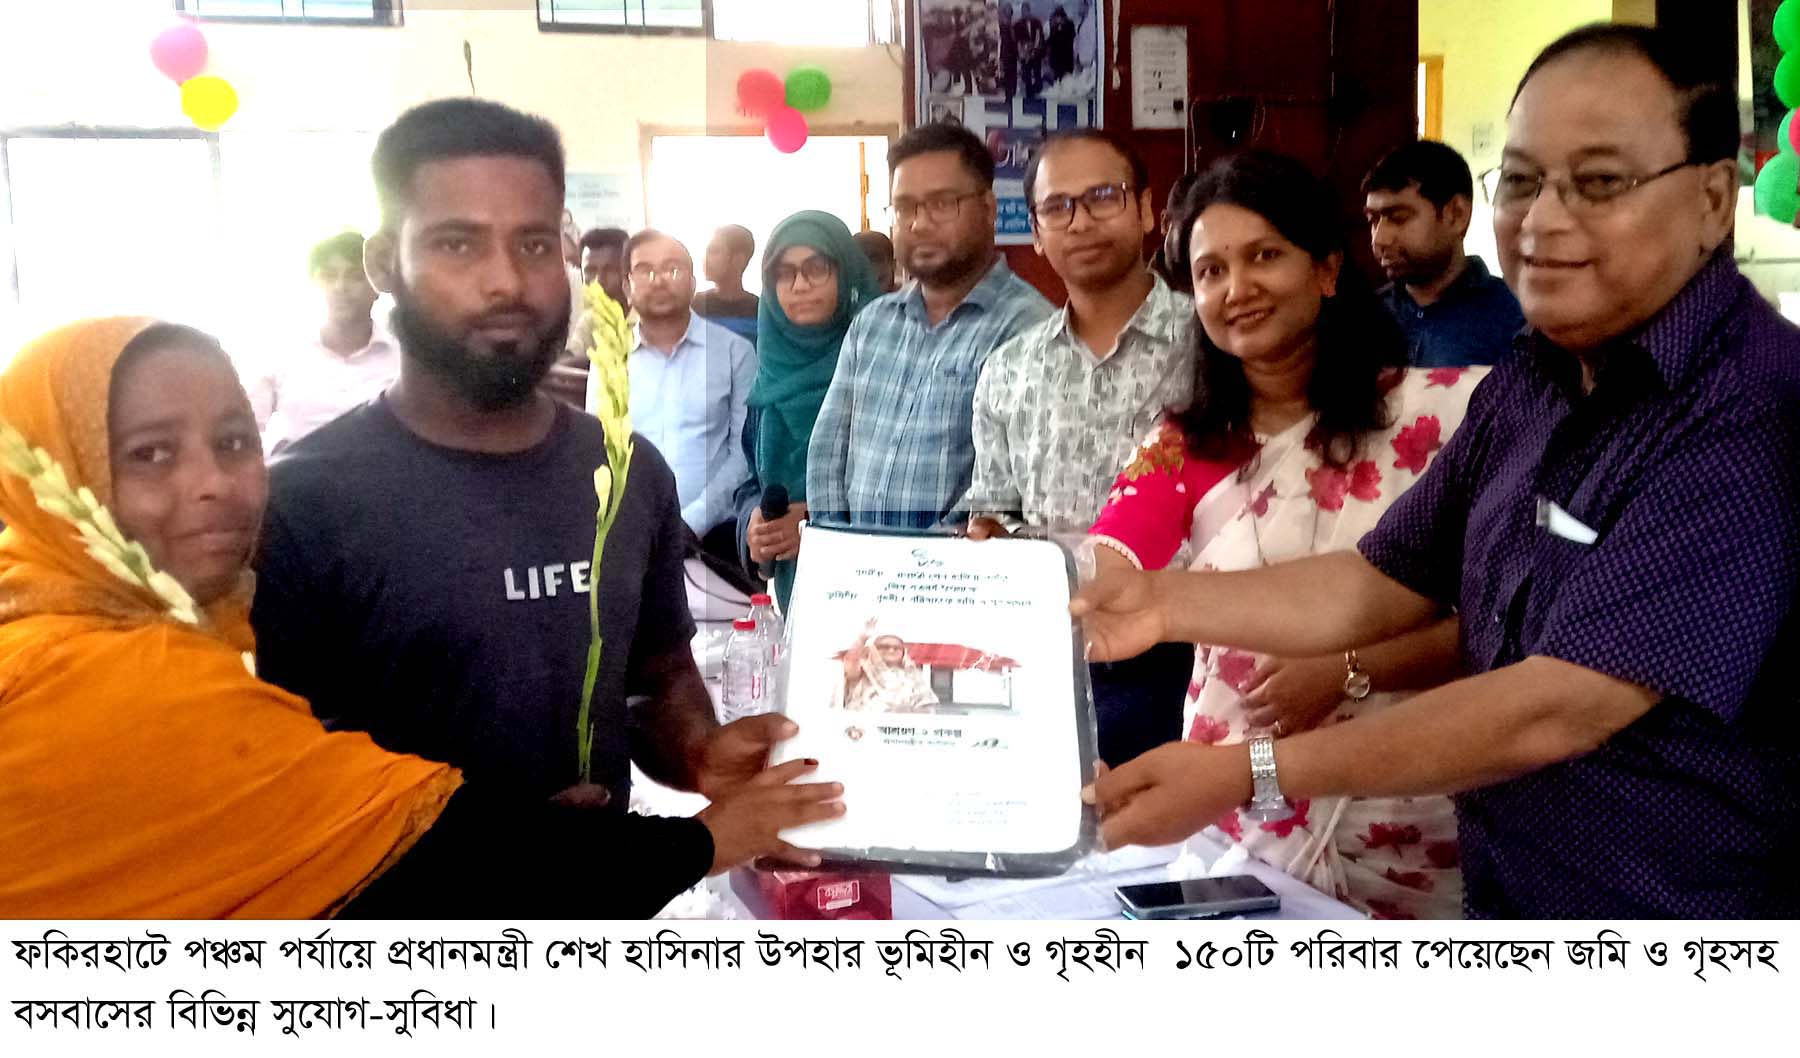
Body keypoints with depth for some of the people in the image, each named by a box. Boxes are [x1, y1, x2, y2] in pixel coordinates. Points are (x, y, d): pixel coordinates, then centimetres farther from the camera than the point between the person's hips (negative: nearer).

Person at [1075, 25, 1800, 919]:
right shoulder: (1526, 385, 3)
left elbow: (1558, 708, -28)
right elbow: (1381, 584, 5)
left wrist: (1245, 777, -29)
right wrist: (1167, 600, -9)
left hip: (1686, 932, -7)